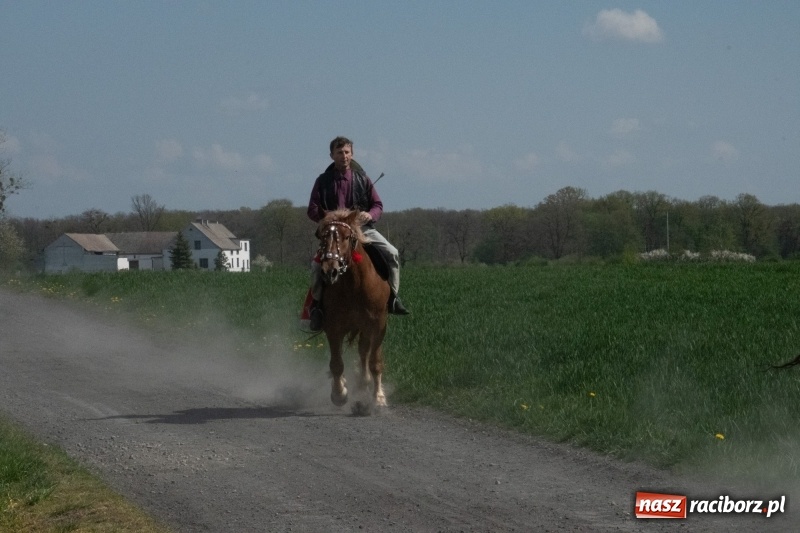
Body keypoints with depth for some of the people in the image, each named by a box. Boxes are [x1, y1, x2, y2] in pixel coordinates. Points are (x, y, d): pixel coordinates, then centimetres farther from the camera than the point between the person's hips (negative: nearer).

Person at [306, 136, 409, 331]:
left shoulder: (362, 179, 7)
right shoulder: (323, 181, 3)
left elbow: (378, 205, 8)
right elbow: (312, 210, 3)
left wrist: (370, 215, -15)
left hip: (363, 228, 2)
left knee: (391, 253, -20)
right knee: (317, 264, -26)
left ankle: (392, 296, -6)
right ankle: (316, 304, -7)